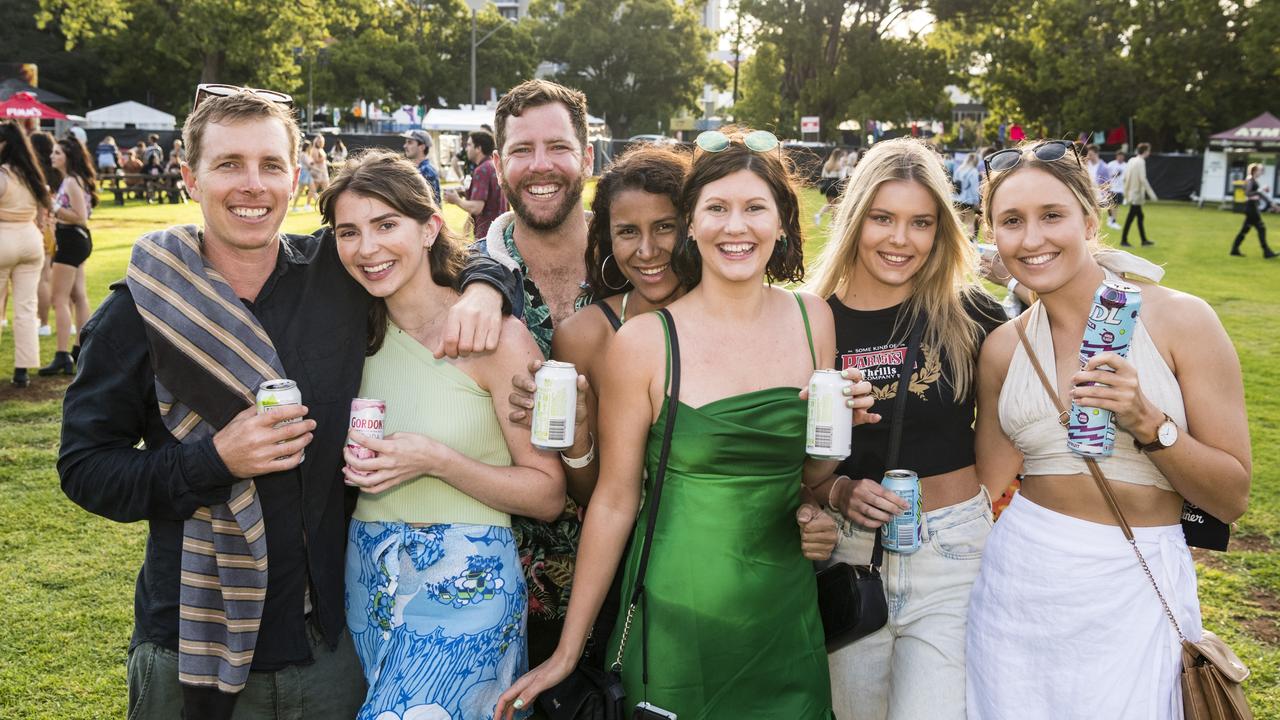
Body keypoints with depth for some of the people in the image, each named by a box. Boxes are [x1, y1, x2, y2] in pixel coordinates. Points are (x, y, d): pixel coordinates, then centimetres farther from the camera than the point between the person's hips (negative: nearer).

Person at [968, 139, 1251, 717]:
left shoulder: (1180, 320, -8)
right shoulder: (1003, 348, 2)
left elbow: (1232, 499, -7)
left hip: (1134, 591, -2)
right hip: (1019, 585, 3)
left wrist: (1145, 420, -20)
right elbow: (991, 492, 8)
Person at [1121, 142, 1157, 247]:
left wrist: (1127, 190, 19)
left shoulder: (1132, 160, 10)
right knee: (1131, 217, -2)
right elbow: (1143, 179, -20)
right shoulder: (1141, 162, -15)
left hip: (1131, 192, 9)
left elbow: (1125, 176, 12)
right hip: (1136, 194, -9)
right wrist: (1151, 194, -17)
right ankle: (1124, 240, 4)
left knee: (1140, 216, 14)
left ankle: (1144, 240, 20)